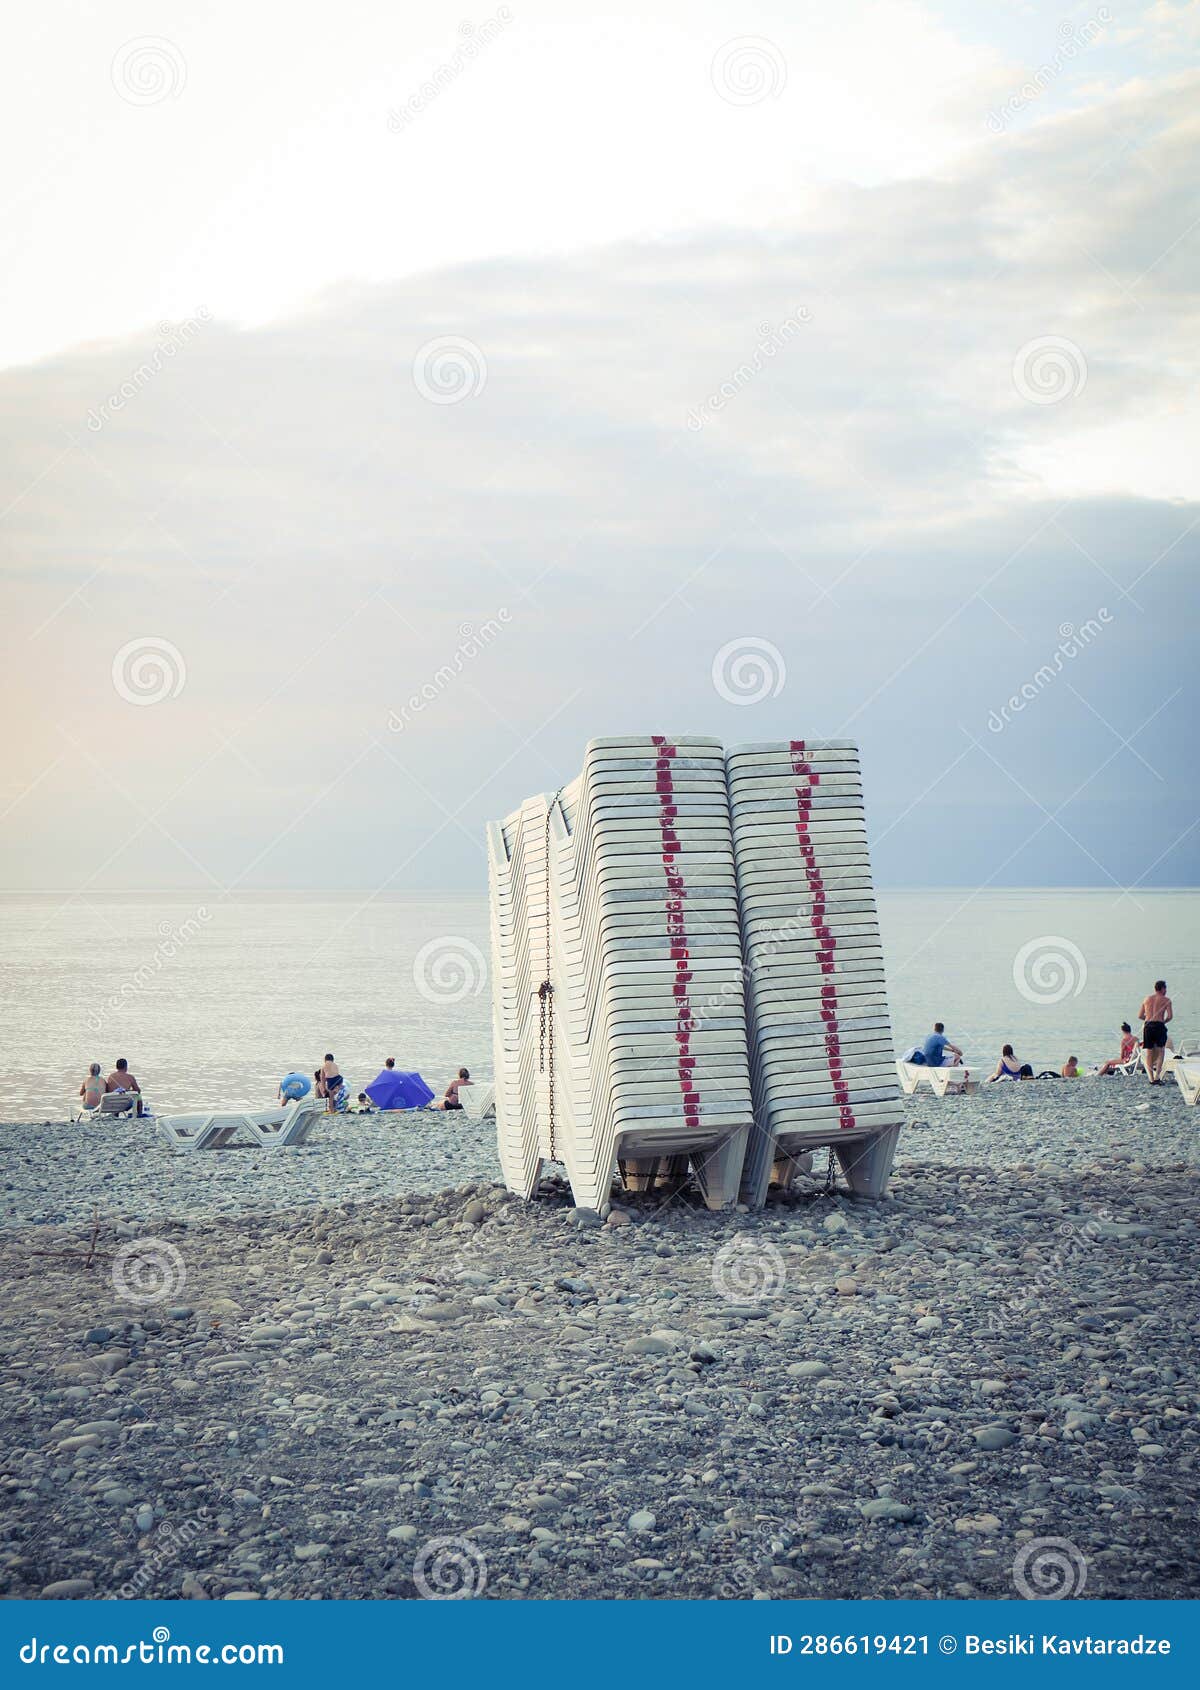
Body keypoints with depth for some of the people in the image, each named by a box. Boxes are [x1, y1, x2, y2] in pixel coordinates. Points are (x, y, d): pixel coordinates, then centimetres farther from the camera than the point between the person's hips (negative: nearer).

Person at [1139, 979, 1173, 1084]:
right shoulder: (1166, 1000, 4)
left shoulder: (1147, 998, 16)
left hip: (1148, 1026, 3)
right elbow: (1170, 1016, -6)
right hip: (1159, 1026, -3)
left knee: (1149, 1053, 7)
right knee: (1161, 1051, 8)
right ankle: (1157, 1076, -5)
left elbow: (1140, 1016, 14)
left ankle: (1151, 1078, 3)